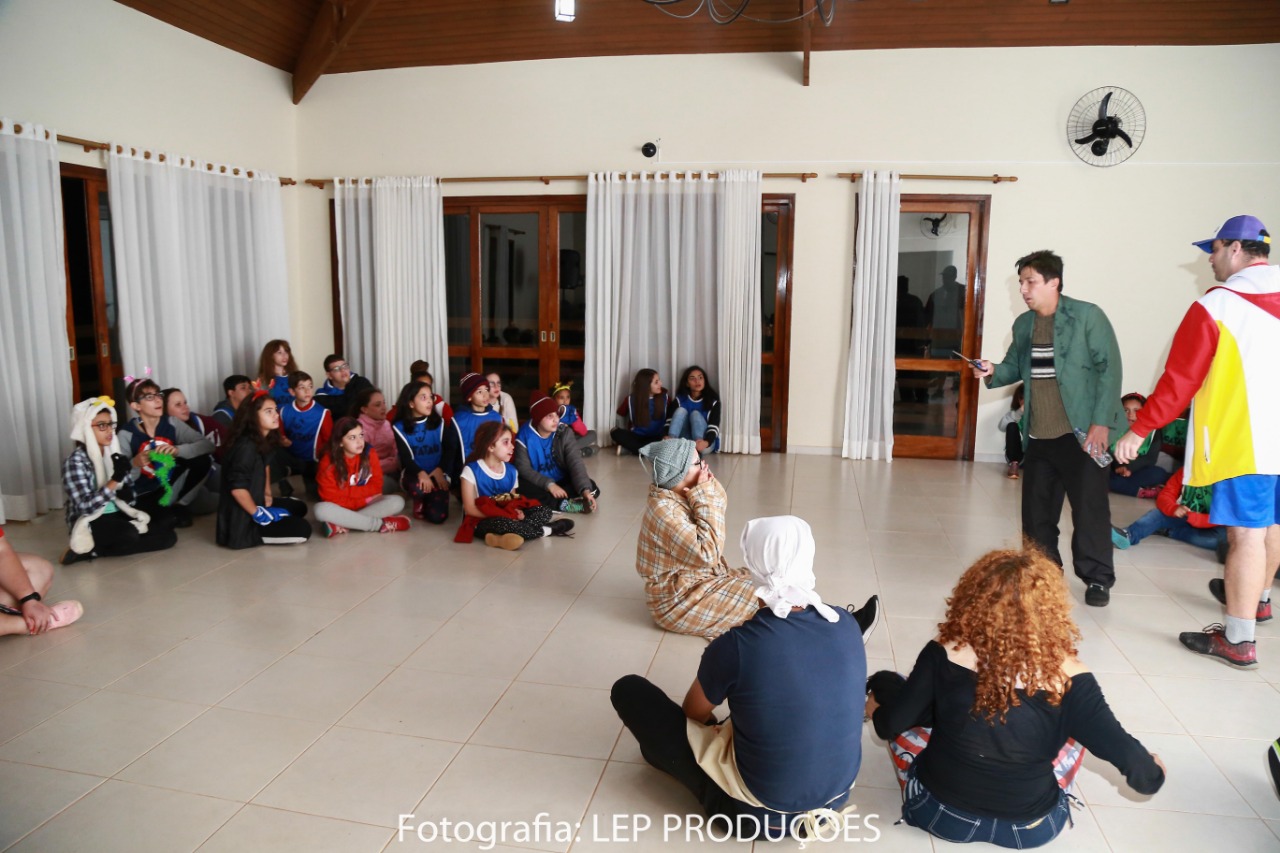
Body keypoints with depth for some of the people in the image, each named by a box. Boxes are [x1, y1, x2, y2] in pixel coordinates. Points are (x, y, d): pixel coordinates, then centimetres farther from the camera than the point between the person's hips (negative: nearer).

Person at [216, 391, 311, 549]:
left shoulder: (264, 439, 4)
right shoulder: (246, 446, -25)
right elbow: (237, 487, -30)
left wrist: (267, 495, 14)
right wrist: (258, 514, -20)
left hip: (256, 501, 10)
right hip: (241, 519, -10)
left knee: (299, 508, 21)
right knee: (303, 530, -14)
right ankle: (253, 535, -4)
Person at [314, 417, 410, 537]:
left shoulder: (369, 453, -7)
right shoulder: (328, 462, -14)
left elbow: (376, 487, -5)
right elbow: (331, 497, -16)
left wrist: (346, 491, -15)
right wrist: (363, 494, -19)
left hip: (367, 503, 2)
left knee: (397, 501, -23)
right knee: (321, 509, -35)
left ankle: (342, 525, -30)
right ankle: (380, 524, -30)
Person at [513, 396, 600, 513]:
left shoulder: (565, 433, -9)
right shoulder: (524, 437, -14)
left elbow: (575, 463, -17)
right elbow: (523, 468, -16)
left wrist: (585, 490, -32)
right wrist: (549, 484, -30)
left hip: (562, 481, 2)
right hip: (539, 484, -2)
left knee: (592, 488, -19)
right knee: (522, 488, -35)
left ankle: (547, 502, -24)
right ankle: (564, 504, -27)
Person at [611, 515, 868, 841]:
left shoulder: (736, 644, -25)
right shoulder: (846, 625, -11)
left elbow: (694, 712, -4)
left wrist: (715, 726, 21)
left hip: (759, 810, -5)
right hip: (838, 794, 5)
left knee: (628, 690, 3)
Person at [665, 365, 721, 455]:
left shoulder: (713, 400, -3)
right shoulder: (680, 399, 3)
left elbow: (714, 427, -16)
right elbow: (670, 420, -10)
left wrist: (706, 442, -39)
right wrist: (666, 436, -33)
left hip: (705, 445, -2)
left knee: (695, 414, -24)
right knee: (681, 410, -18)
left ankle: (697, 452, -49)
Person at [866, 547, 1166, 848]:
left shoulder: (945, 653, -18)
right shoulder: (1067, 676, -18)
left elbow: (892, 723, -10)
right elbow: (1120, 748, -12)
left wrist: (876, 710, 14)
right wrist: (1152, 774, 12)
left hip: (941, 812, 0)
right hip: (1032, 828, 1)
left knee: (888, 682, 15)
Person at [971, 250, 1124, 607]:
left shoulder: (1087, 316, -8)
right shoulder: (1023, 324, 10)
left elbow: (1109, 368, -11)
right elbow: (1015, 367, 19)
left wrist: (1101, 422, -17)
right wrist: (993, 371, -5)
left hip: (1080, 433, -6)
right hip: (1038, 436, 6)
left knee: (1089, 507, 0)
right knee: (1036, 509, 12)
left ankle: (1097, 579, 15)